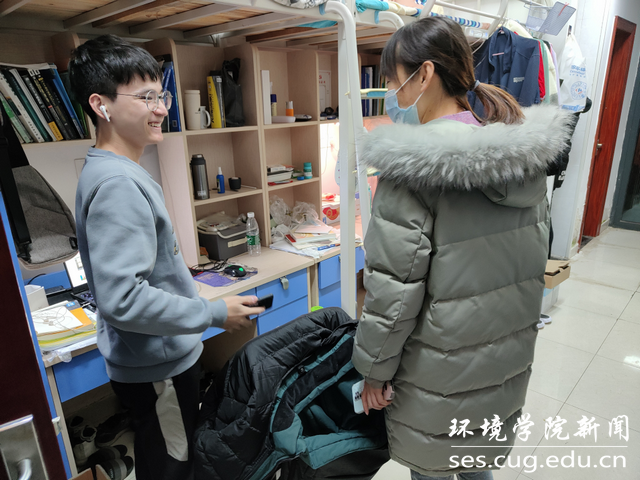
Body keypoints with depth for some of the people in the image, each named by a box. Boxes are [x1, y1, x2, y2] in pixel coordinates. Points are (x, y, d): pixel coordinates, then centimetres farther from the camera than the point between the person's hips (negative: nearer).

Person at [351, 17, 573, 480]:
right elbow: (537, 258, 7)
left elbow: (392, 289, -21)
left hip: (443, 368, -7)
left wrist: (374, 370, -7)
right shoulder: (529, 153, -2)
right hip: (510, 359, 7)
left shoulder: (413, 167, -25)